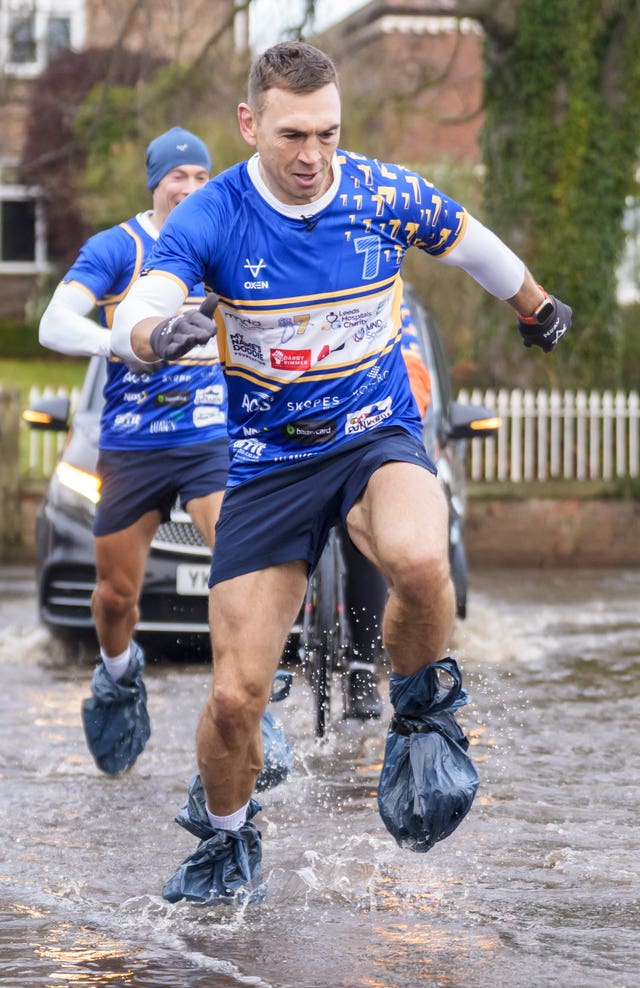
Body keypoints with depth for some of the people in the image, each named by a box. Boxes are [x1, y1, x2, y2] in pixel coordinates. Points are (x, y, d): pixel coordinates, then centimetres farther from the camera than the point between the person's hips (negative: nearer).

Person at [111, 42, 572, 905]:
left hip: (378, 438, 0)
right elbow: (133, 317, -27)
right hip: (268, 464, 0)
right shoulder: (210, 217, -12)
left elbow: (472, 246, 14)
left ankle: (421, 709, -5)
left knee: (420, 562, -36)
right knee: (236, 695, -6)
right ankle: (225, 838, 25)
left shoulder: (387, 195, -7)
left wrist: (536, 308, 31)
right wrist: (159, 332, -51)